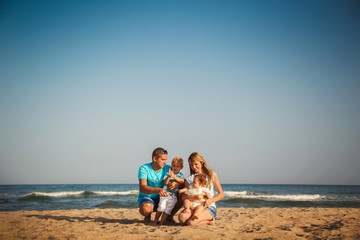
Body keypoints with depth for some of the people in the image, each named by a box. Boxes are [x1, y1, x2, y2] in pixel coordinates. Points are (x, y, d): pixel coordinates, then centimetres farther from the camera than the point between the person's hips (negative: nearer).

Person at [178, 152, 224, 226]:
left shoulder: (212, 175, 4)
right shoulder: (189, 179, 9)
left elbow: (221, 194, 3)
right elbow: (183, 197, -2)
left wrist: (212, 200, -17)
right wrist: (195, 197, -23)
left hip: (209, 207, -3)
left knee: (191, 222, -30)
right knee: (182, 217, -30)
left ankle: (210, 220, 0)